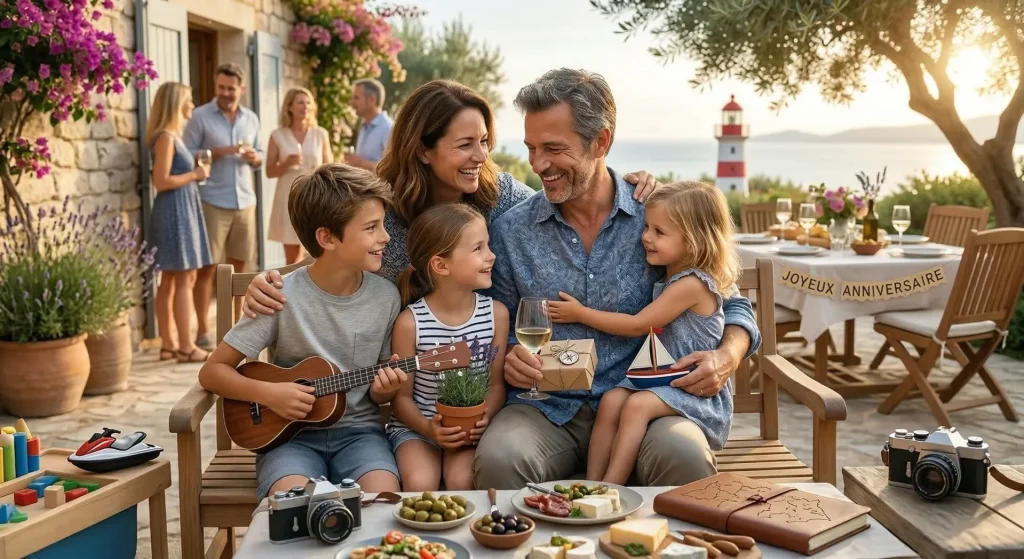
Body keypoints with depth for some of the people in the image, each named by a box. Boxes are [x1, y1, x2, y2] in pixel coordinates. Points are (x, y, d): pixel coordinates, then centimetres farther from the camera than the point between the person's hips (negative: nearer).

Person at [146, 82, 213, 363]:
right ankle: (186, 347, -4)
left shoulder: (174, 136, 15)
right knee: (184, 279, -7)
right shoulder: (165, 137, -14)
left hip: (181, 209, 10)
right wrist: (195, 174, -12)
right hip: (175, 210, -10)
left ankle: (168, 345, 14)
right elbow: (161, 181, -20)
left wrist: (195, 171, 6)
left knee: (170, 280, 10)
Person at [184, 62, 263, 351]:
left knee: (238, 266, 10)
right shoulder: (200, 117, -2)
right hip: (212, 202, -5)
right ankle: (203, 332, 5)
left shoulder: (251, 118, 12)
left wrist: (255, 158, -5)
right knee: (207, 267, -1)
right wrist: (218, 152, -18)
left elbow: (260, 155, 17)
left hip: (245, 201, 5)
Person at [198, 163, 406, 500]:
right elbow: (212, 372, -4)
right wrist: (267, 393, -20)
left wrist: (383, 390, -12)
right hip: (290, 432, -2)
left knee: (384, 497, -28)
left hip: (358, 430, 2)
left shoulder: (385, 297, -2)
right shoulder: (282, 297, -11)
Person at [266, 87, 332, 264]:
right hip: (290, 200, 0)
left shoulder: (321, 134, 4)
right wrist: (287, 164, -15)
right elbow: (270, 172, 3)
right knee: (292, 256, 5)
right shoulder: (278, 136, 0)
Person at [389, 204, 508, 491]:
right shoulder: (410, 322, -11)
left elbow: (496, 383, 3)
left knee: (462, 480, -24)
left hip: (471, 428, 2)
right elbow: (401, 396, -3)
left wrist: (484, 418, -16)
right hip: (416, 426, -1)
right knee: (420, 483, -25)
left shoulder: (496, 313, -3)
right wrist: (428, 428, -20)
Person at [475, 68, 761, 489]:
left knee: (684, 456, -33)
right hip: (547, 408, 0)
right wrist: (508, 358, -9)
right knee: (497, 460, -33)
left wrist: (727, 356, -9)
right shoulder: (510, 231, 6)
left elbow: (732, 307, 12)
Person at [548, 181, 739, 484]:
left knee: (638, 404, -30)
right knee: (611, 400, -17)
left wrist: (581, 314, -6)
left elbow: (637, 325, -15)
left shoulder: (692, 284, -17)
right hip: (661, 377, 8)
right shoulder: (667, 277, 12)